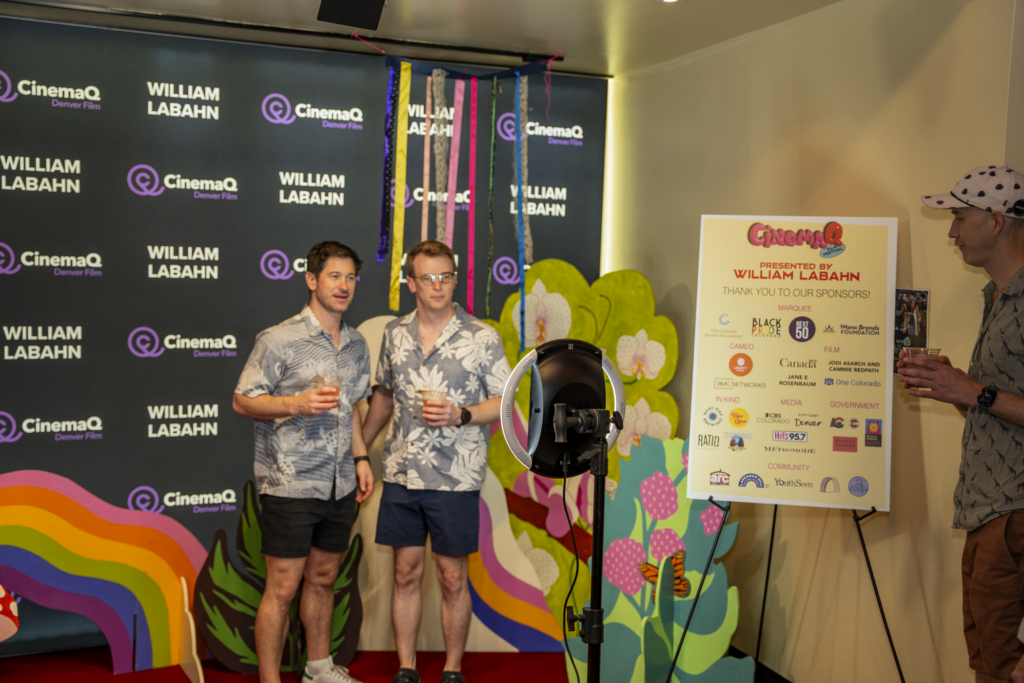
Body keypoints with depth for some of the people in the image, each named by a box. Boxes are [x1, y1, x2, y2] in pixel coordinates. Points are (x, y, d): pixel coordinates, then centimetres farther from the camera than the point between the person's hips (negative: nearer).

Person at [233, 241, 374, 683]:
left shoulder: (357, 345, 11)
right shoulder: (279, 340, -10)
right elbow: (242, 401, -9)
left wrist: (360, 458, 12)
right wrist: (296, 404, -24)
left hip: (340, 487, 6)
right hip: (289, 485, -6)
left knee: (323, 578, 18)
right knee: (282, 587, 0)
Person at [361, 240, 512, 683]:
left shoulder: (482, 338, -5)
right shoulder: (394, 334, 7)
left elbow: (505, 402, -3)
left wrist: (460, 415, -19)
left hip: (455, 479, -3)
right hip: (401, 475, 3)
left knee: (452, 579, 7)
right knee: (406, 573, 11)